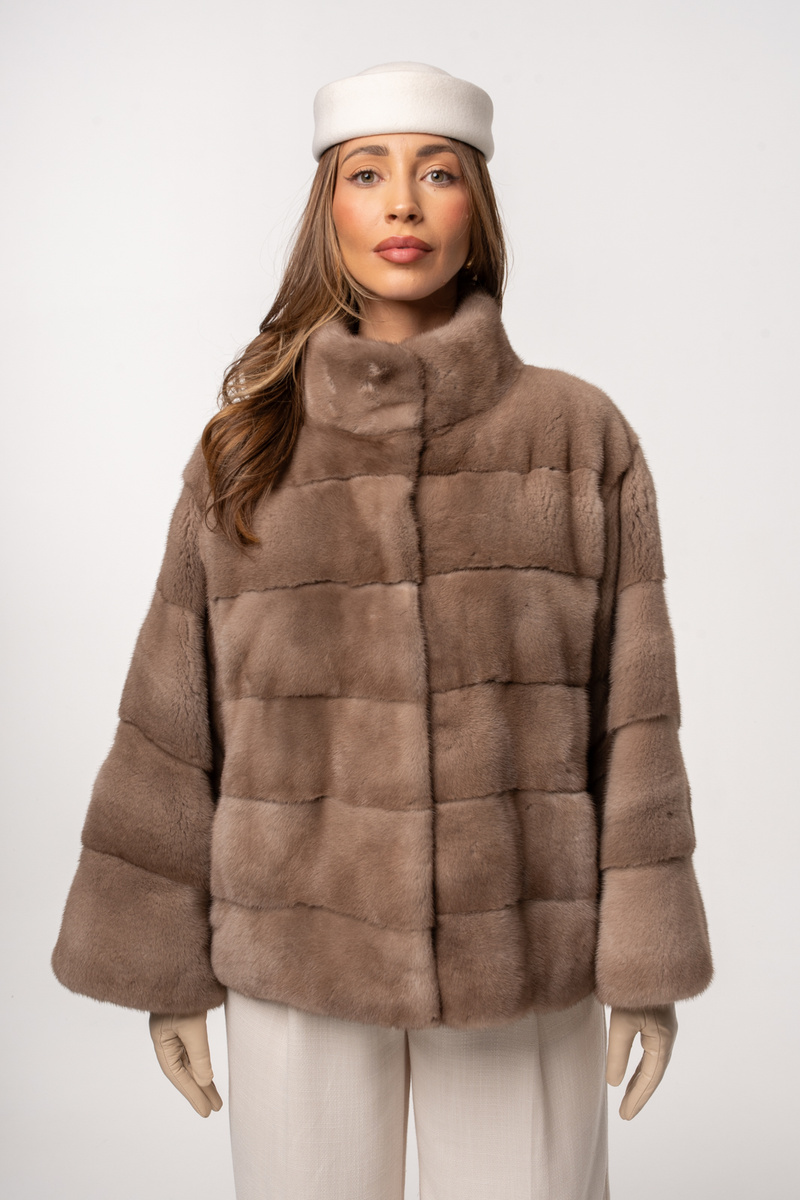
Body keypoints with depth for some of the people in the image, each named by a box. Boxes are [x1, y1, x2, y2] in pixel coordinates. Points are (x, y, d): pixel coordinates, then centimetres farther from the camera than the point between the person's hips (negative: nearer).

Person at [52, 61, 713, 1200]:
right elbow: (174, 719, 3)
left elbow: (632, 709, 0)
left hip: (527, 961, 0)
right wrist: (166, 964, 4)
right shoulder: (247, 446, 1)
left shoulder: (582, 435, -1)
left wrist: (645, 960, -1)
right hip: (295, 959, 1)